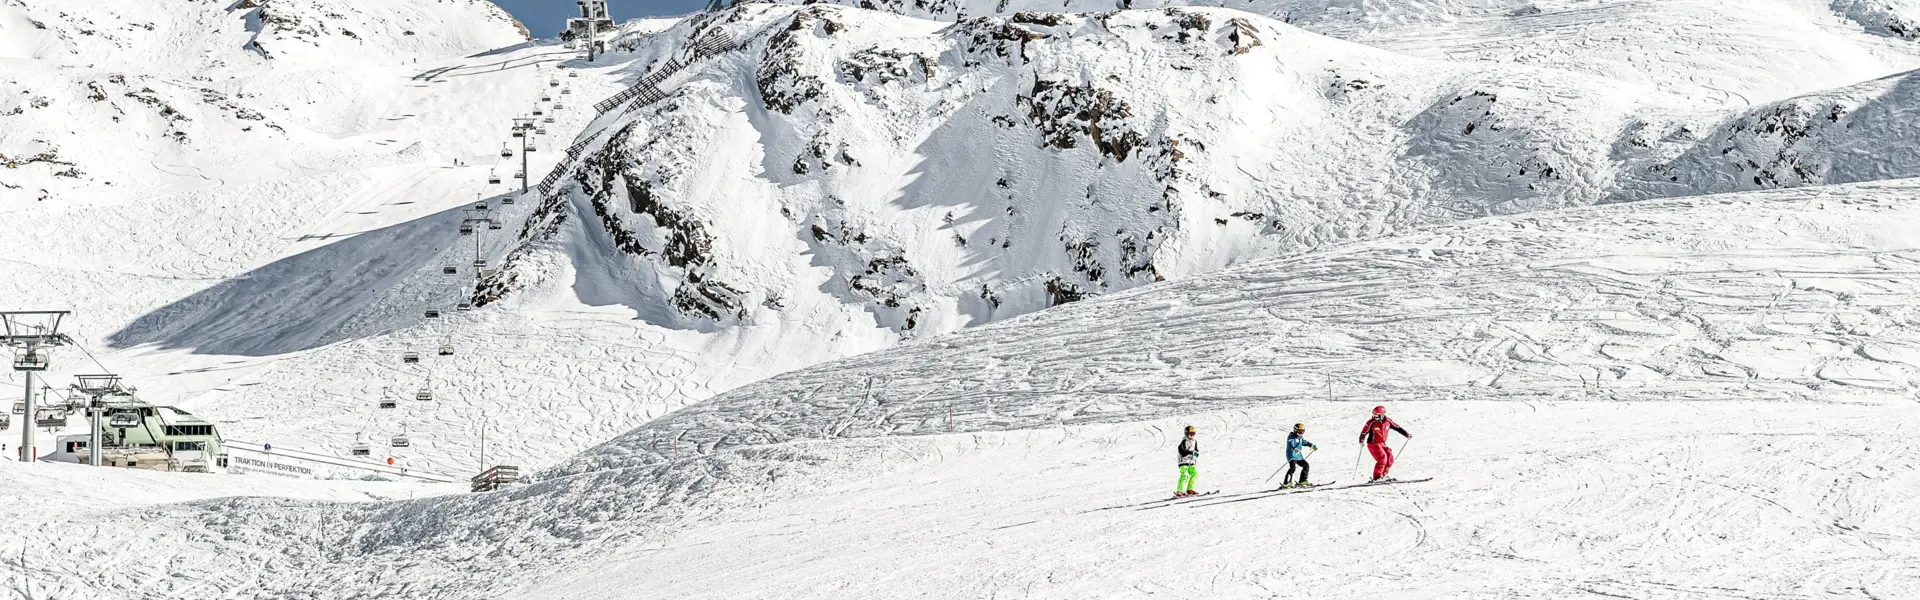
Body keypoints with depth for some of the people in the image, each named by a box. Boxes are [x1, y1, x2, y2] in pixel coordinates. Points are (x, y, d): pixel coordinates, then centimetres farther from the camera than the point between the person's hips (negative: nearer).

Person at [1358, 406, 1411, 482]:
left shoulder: (1387, 421, -1)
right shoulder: (1371, 422, -14)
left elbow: (1397, 427, 8)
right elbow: (1364, 432, -11)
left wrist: (1407, 434, 7)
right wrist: (1361, 440, -27)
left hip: (1382, 444, 6)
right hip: (1373, 444, -6)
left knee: (1390, 458, -6)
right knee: (1382, 457, -22)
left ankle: (1383, 475, 9)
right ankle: (1377, 477, -19)